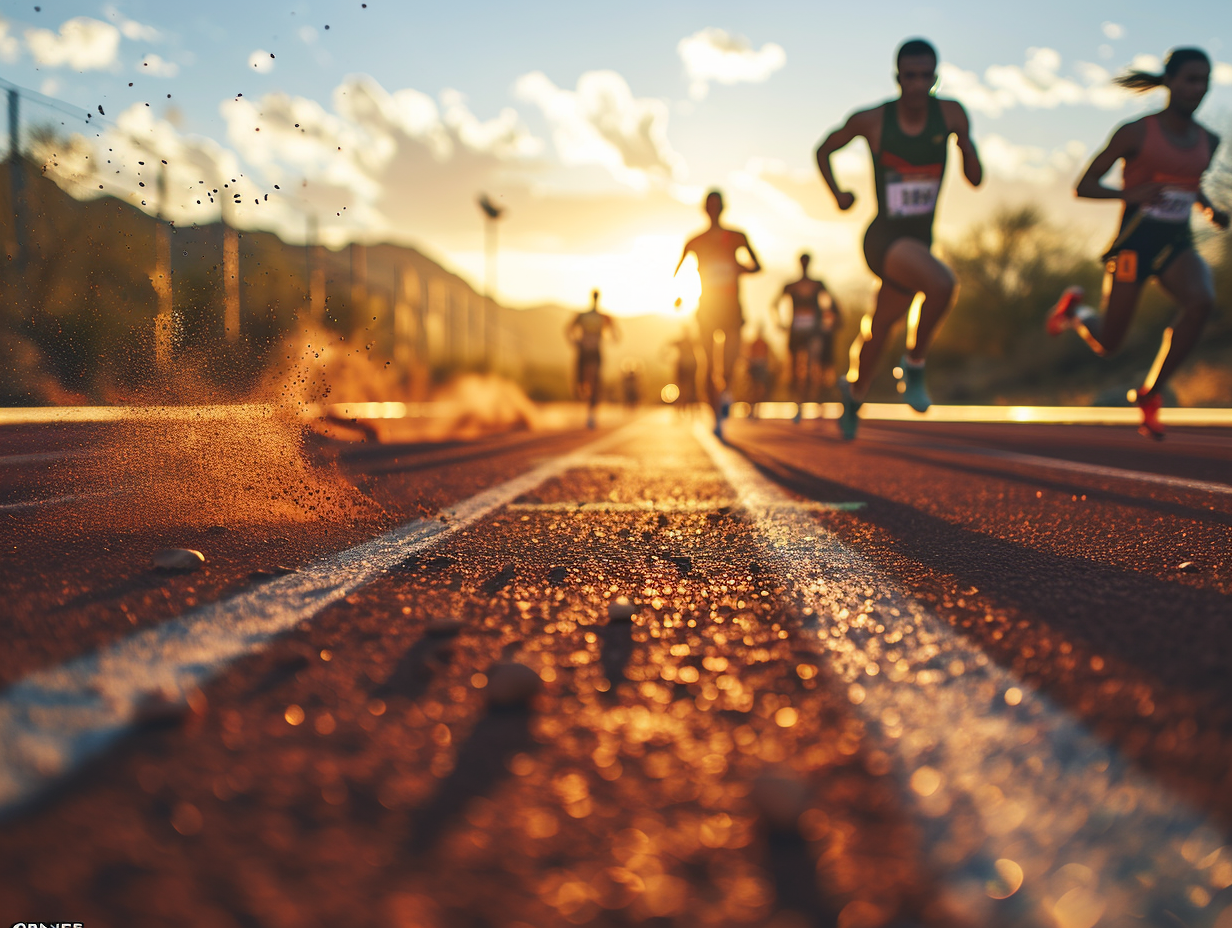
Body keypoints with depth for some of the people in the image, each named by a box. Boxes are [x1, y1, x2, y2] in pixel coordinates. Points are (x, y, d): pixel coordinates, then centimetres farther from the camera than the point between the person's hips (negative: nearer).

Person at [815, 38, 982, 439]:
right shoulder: (871, 119, -9)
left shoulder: (950, 113, -2)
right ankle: (913, 367, -9)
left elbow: (976, 179, -1)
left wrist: (966, 143, -21)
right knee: (941, 284, -33)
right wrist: (837, 193, -7)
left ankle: (853, 395, 47)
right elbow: (824, 150, 8)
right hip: (884, 239, -5)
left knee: (877, 331, 19)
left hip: (919, 241, 5)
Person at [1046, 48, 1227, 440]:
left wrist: (1210, 209, 7)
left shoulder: (1208, 140, 9)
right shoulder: (1135, 133, -8)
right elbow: (1083, 187, -7)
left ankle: (1150, 393, -12)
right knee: (1106, 342, 1)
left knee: (1202, 300, -28)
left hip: (1178, 243, 4)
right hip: (1134, 240, -4)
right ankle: (1074, 309, 39)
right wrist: (1131, 194, -24)